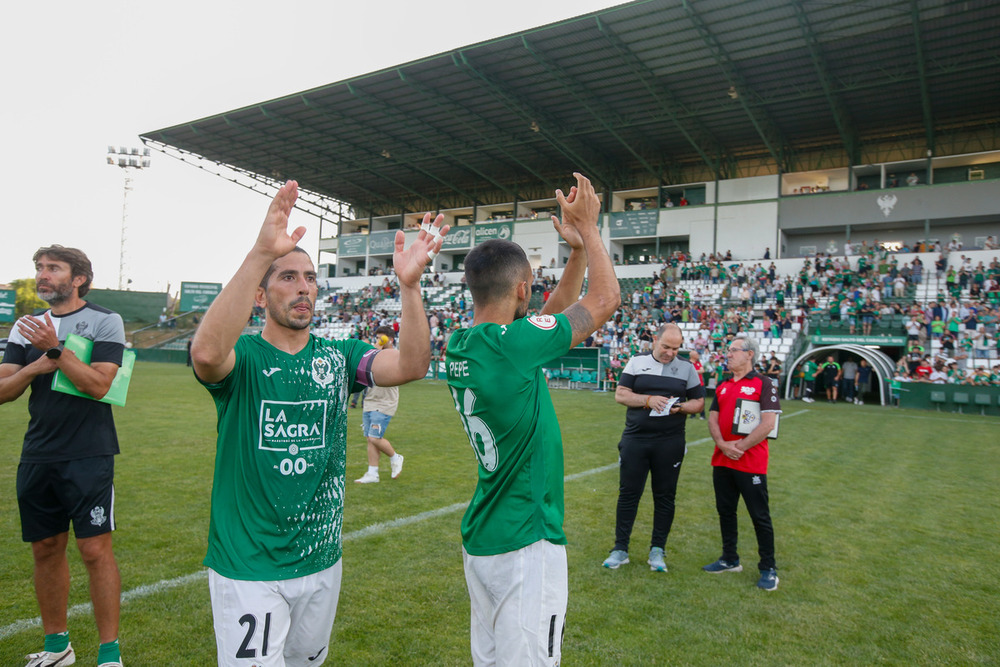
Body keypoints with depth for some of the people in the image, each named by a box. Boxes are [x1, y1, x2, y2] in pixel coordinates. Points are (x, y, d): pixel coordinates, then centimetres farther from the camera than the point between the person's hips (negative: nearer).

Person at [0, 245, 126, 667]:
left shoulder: (105, 322, -3)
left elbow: (98, 384, -14)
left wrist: (56, 350, -18)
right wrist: (37, 366, -10)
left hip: (88, 457, -6)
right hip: (37, 457, 6)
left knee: (95, 550, -6)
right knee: (46, 549, 13)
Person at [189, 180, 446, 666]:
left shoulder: (338, 356, 1)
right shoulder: (243, 356, -10)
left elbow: (411, 365, -15)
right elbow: (207, 353, -36)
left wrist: (409, 284, -29)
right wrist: (260, 253, -44)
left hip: (322, 561, 5)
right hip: (248, 569, -4)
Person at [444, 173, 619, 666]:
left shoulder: (459, 345, 1)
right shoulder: (511, 343, -22)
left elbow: (551, 317, 14)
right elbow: (607, 298, -10)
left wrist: (578, 251, 10)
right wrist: (588, 229, 3)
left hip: (481, 537, 9)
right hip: (525, 544, -9)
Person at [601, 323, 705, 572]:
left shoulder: (687, 367, 5)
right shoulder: (637, 362, 4)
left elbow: (699, 401, 7)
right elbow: (620, 393, -1)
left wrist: (681, 407, -13)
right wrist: (648, 400, -15)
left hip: (670, 442, 0)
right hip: (635, 439, 0)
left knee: (665, 496, 7)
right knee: (628, 494, 4)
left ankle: (657, 550, 20)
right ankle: (620, 548, 15)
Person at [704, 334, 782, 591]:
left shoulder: (763, 384, -6)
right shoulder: (723, 386, 14)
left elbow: (768, 423, -14)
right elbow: (713, 418, 8)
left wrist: (740, 446, -16)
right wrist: (722, 445, -10)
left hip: (751, 462, -6)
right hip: (722, 461, 6)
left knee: (760, 516, 1)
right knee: (725, 511, 14)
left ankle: (768, 568, 15)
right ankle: (730, 560, 29)